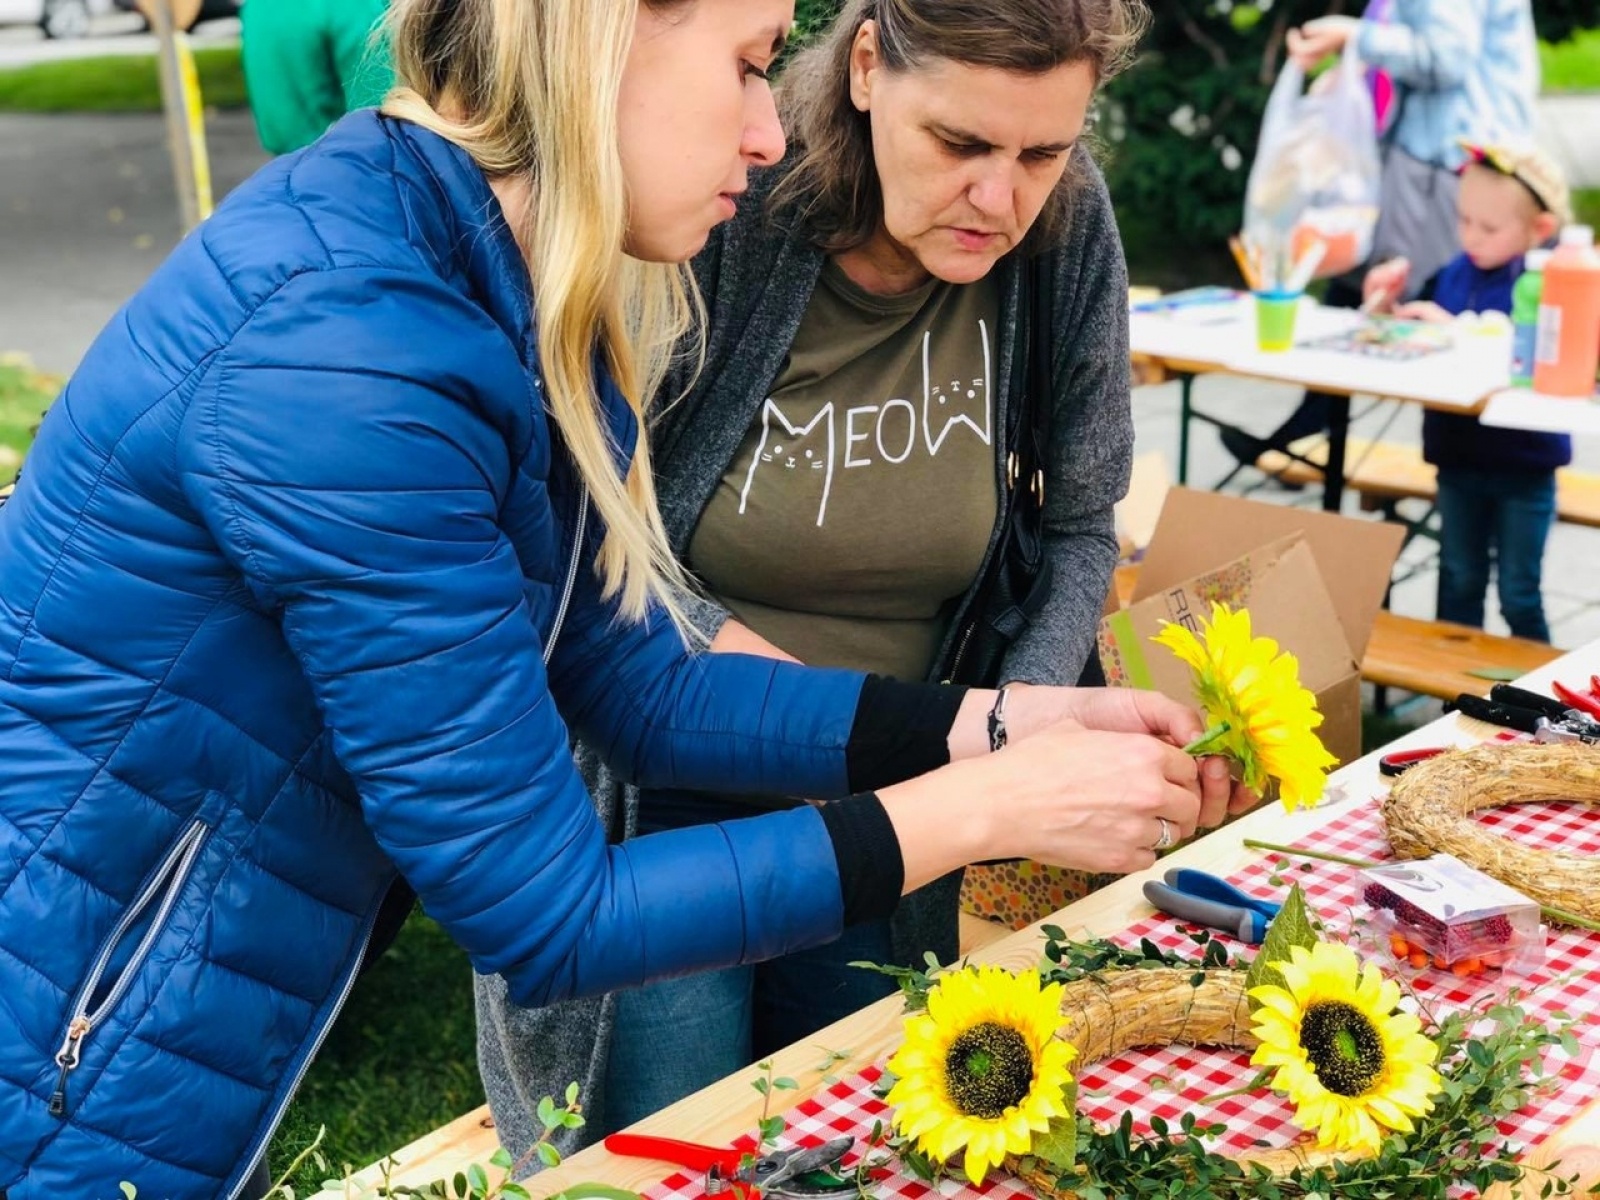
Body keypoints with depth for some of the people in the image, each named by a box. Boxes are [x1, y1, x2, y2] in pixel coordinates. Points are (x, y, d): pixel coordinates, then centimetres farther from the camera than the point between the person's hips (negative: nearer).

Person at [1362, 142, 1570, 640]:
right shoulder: (1453, 276, 2)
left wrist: (1454, 327, -29)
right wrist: (1388, 305, -5)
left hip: (1523, 467, -6)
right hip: (1458, 456, 6)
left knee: (1518, 593, 7)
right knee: (1458, 582, 19)